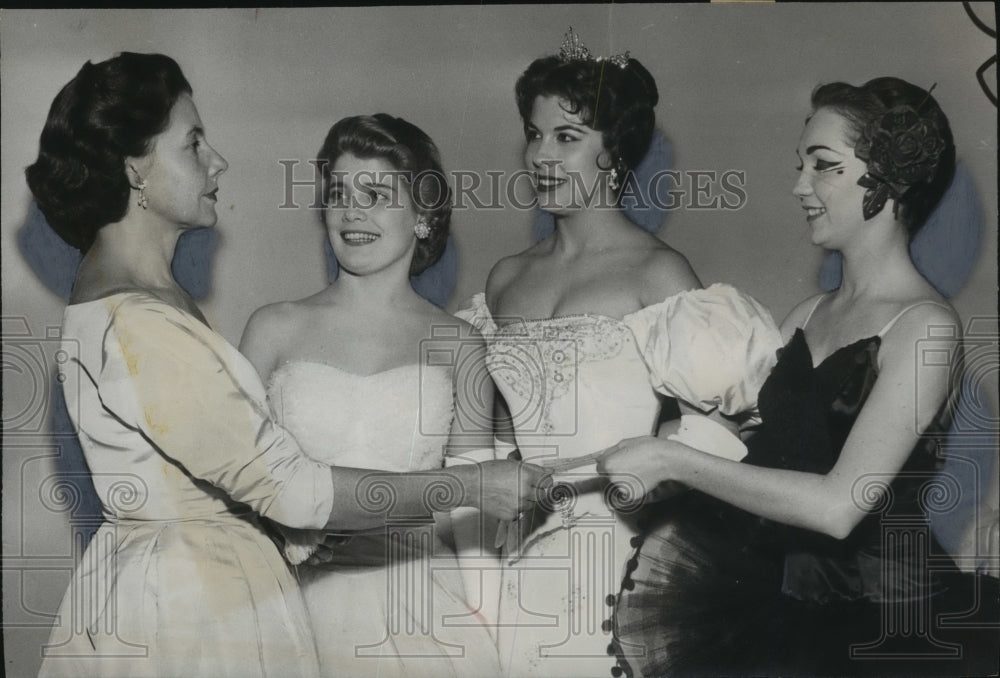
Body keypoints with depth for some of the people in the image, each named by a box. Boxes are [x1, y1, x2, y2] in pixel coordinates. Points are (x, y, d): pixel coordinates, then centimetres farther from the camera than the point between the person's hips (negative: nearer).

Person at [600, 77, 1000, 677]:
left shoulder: (925, 327, -10)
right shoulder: (807, 316, 12)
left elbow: (838, 505, -18)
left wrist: (673, 462, -15)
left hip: (879, 615, -6)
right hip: (785, 593, 6)